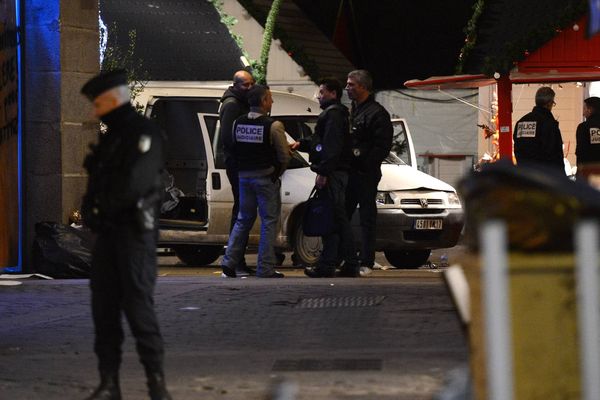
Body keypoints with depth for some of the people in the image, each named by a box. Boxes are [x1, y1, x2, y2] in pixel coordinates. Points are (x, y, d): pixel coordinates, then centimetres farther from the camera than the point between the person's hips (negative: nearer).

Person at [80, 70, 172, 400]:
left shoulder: (144, 134, -9)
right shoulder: (109, 138, 18)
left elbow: (135, 183, -19)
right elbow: (96, 183, 21)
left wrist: (100, 205, -7)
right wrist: (90, 207, 2)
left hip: (135, 232, -8)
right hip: (108, 233, 8)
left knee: (138, 305, -10)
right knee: (103, 307, 4)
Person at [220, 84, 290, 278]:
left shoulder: (238, 123, 2)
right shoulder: (273, 126, -14)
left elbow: (233, 150, 9)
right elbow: (284, 156, -9)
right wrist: (276, 174, 9)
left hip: (244, 177, 5)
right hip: (266, 178, -5)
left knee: (243, 220, 16)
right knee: (269, 222, 2)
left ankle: (229, 263, 8)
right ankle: (266, 268, 0)